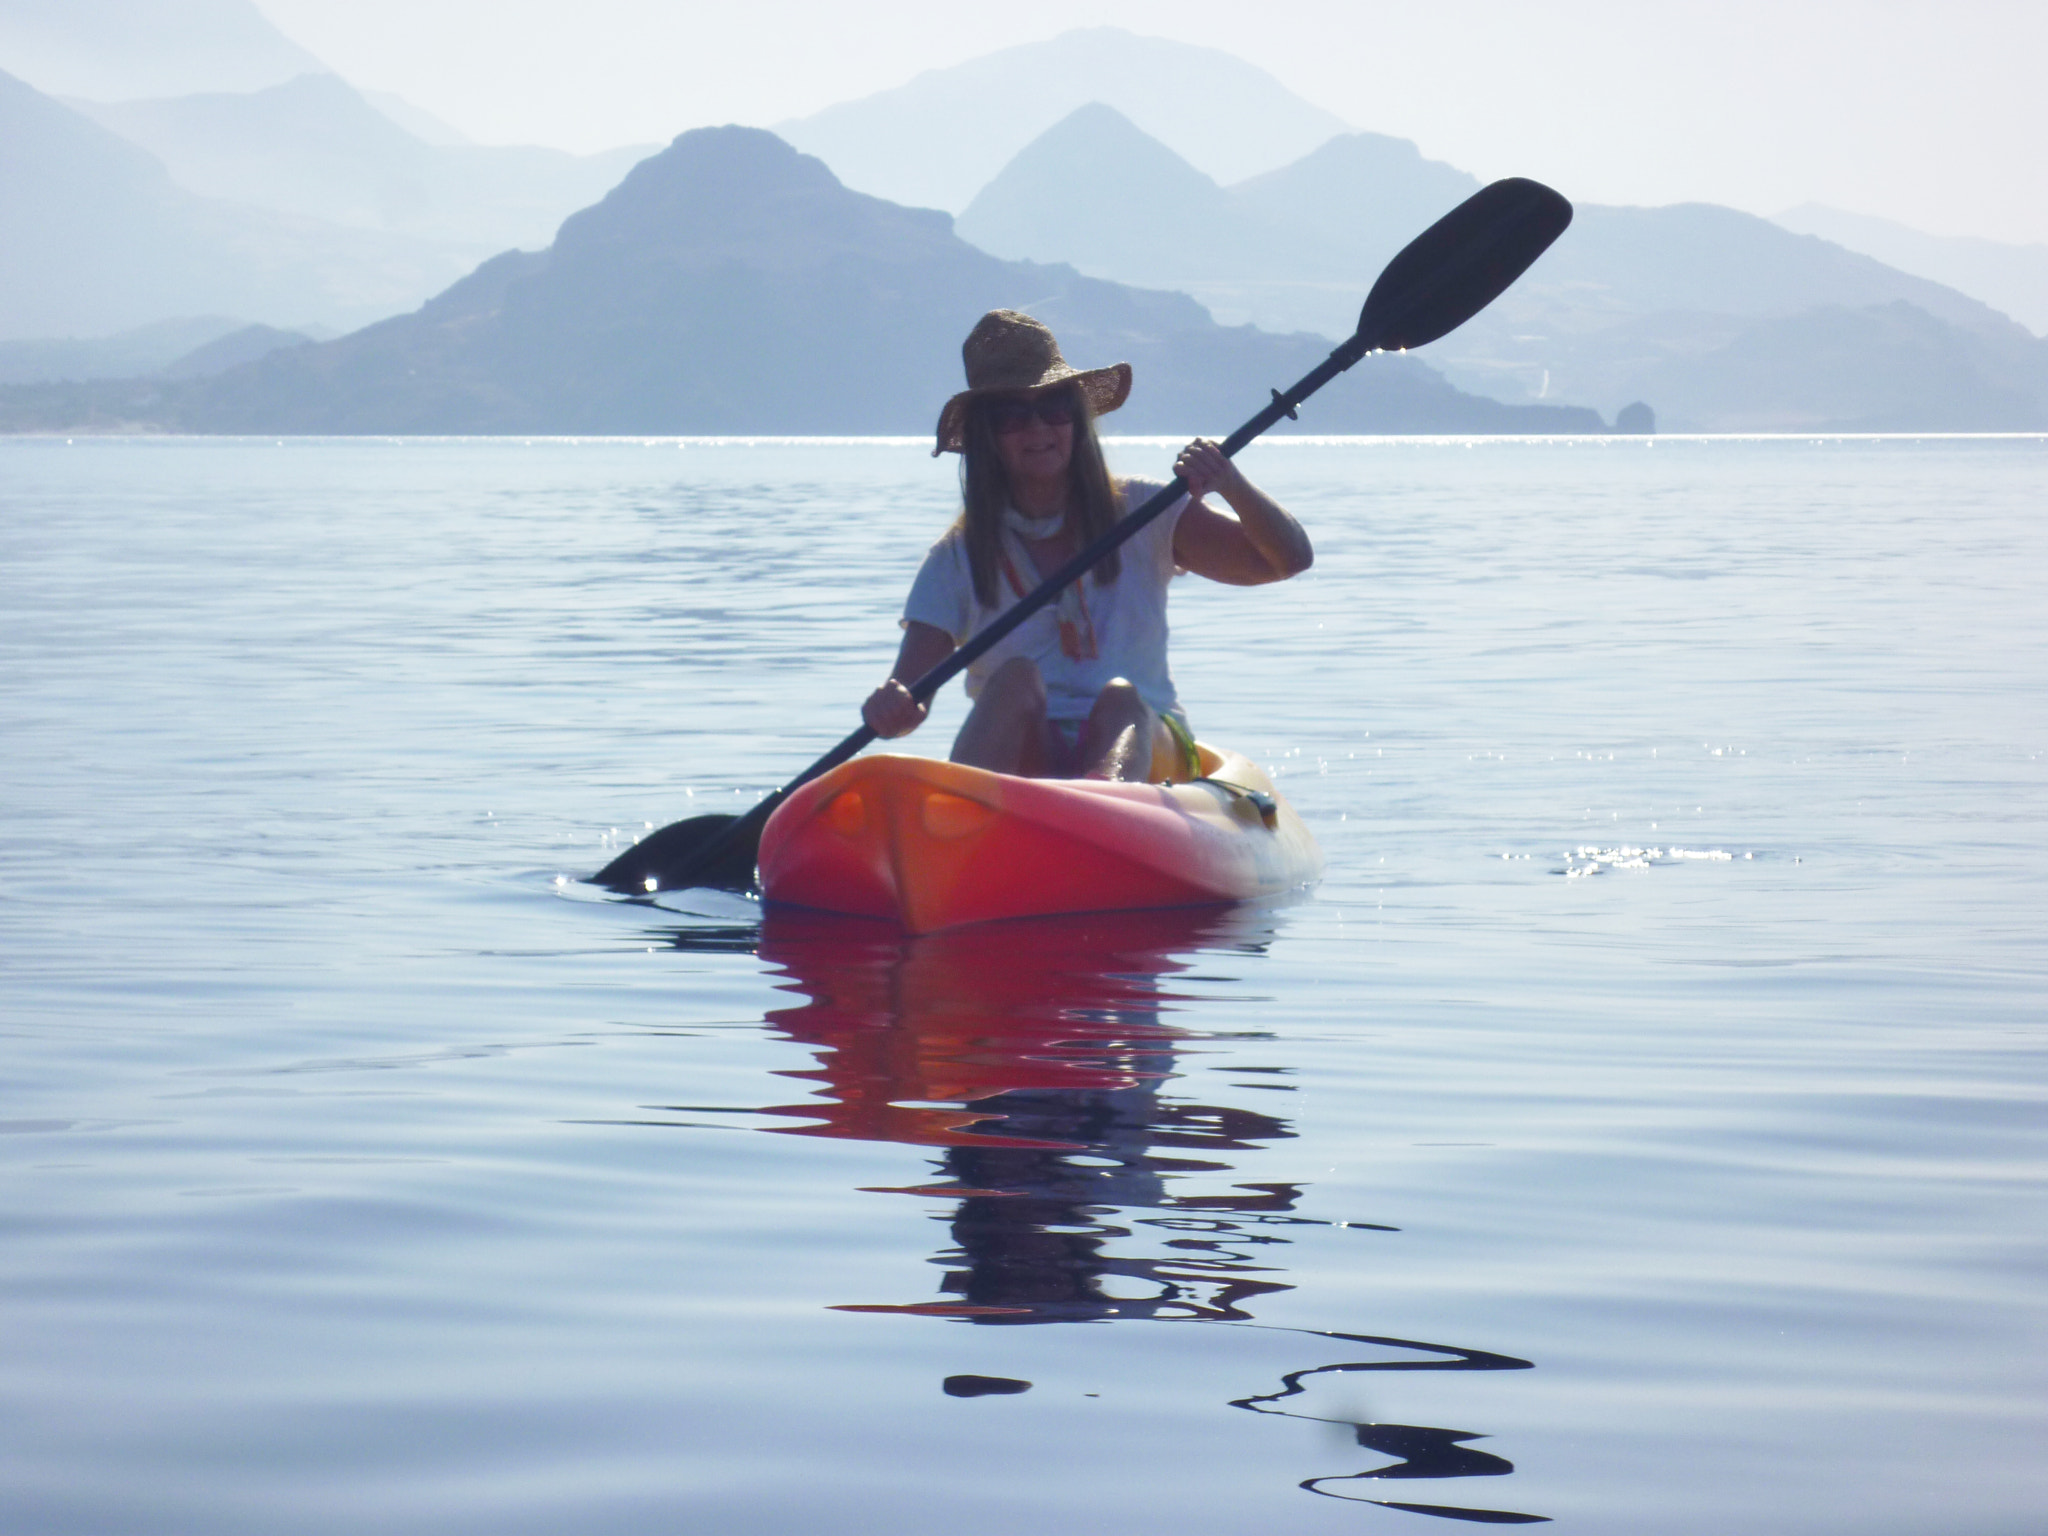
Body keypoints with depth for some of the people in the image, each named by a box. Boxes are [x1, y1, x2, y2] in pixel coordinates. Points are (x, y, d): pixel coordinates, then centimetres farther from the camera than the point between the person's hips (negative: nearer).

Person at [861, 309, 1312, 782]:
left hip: (1145, 748, 0)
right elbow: (909, 683, -3)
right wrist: (890, 708, -29)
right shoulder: (959, 559, 8)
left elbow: (1289, 560, 0)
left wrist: (1231, 485, -20)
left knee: (1120, 696, -33)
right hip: (1023, 755, 0)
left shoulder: (1140, 515, 9)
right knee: (1016, 677, -30)